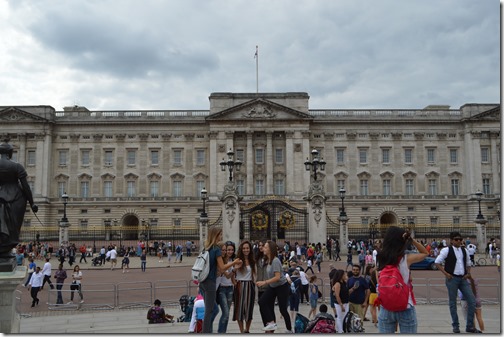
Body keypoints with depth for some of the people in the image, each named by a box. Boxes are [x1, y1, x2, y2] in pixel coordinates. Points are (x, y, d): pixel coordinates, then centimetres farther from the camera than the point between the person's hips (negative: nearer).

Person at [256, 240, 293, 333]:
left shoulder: (275, 261, -25)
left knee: (282, 309, -1)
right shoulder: (269, 260, 0)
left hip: (282, 286, -8)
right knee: (261, 302, -8)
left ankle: (289, 329, 18)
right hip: (272, 286, 8)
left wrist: (264, 282, -32)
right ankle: (271, 323, -6)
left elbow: (277, 277, -30)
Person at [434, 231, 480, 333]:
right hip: (452, 278, -5)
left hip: (463, 279, 5)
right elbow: (437, 262, -4)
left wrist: (468, 273, 6)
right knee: (453, 302, 2)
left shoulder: (464, 251, 12)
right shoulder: (446, 250, -5)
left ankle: (470, 326, 11)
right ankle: (455, 326, 13)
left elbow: (468, 264, 24)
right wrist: (445, 273, -11)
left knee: (472, 301, 1)